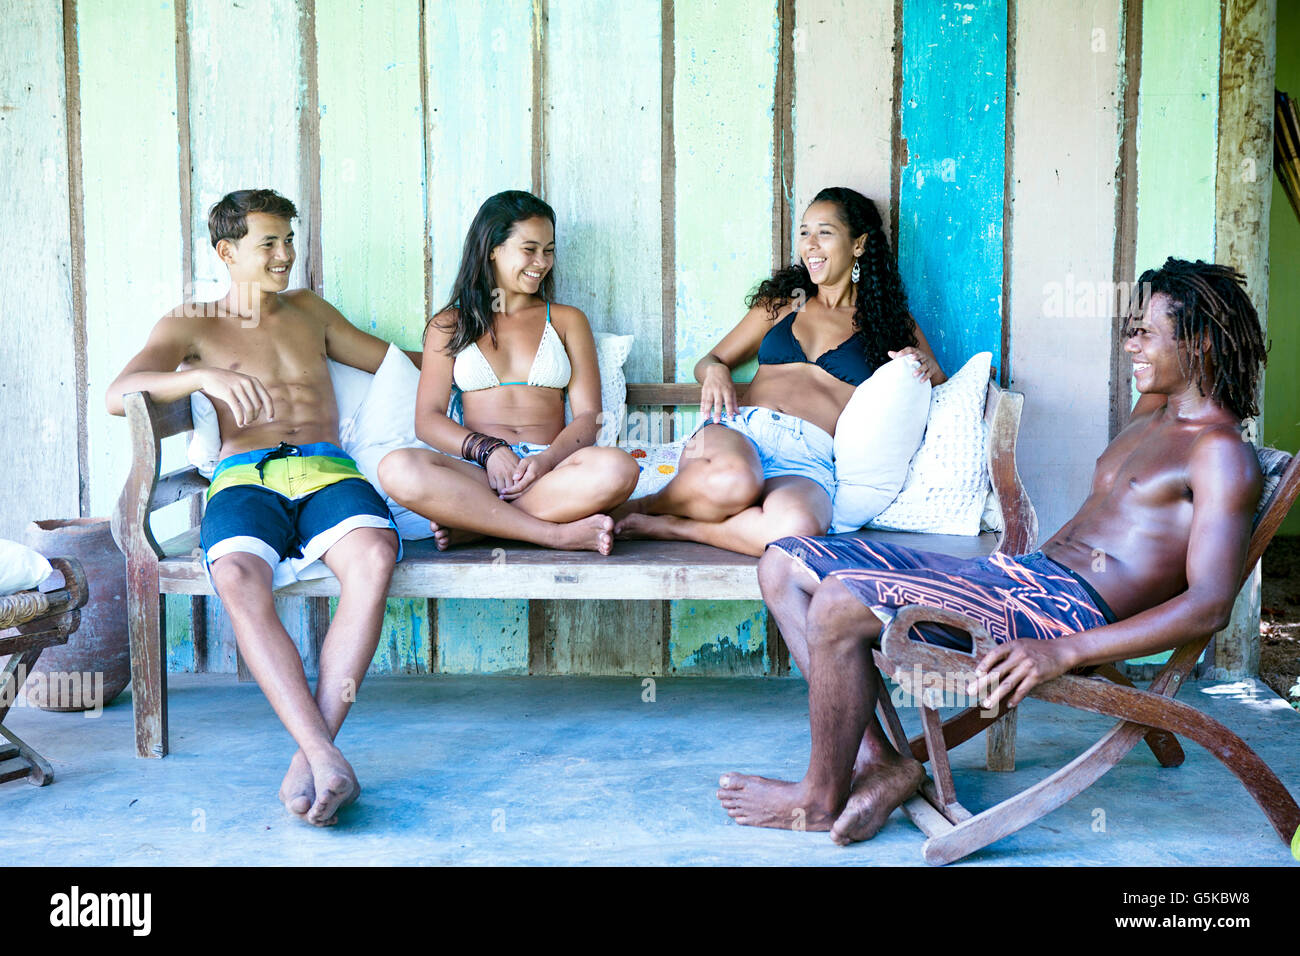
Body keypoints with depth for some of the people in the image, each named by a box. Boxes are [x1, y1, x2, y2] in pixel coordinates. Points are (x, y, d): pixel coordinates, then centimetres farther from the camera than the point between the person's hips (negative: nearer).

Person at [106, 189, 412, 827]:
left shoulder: (309, 310, 30)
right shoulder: (191, 325, 19)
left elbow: (393, 361, 42)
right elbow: (118, 395, 0)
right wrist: (202, 375, -17)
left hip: (327, 470, 2)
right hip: (246, 479, -2)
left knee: (375, 556, -36)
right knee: (237, 577, -39)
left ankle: (309, 755, -40)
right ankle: (327, 759, -45)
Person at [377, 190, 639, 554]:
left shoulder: (567, 320, 19)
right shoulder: (449, 325, 18)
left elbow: (588, 416, 9)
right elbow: (427, 419, 7)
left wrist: (546, 459, -13)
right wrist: (487, 450, -13)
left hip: (548, 470, 1)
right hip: (476, 469, 0)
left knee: (618, 468, -34)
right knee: (398, 468, -34)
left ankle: (471, 524, -26)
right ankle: (559, 533, -31)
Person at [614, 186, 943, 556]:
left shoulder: (890, 321, 21)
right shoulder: (781, 302, 26)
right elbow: (708, 361, 29)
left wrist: (926, 367, 0)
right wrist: (715, 371, 3)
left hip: (808, 457, -1)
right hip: (739, 429, 1)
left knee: (797, 525, -41)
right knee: (732, 482, -41)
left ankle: (670, 527, -23)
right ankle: (640, 506, -13)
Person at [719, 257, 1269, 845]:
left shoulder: (1222, 453, -7)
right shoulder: (1153, 408, 22)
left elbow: (1210, 604, -18)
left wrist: (1063, 651, -28)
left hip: (1069, 609, -10)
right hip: (1019, 575, 10)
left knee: (840, 603, -29)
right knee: (783, 565, 0)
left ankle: (822, 798, -8)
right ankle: (876, 758, -6)